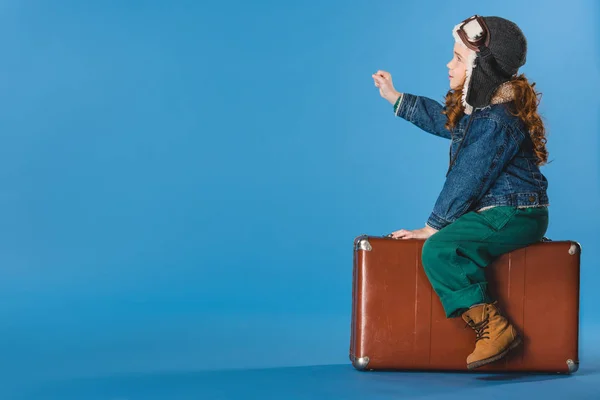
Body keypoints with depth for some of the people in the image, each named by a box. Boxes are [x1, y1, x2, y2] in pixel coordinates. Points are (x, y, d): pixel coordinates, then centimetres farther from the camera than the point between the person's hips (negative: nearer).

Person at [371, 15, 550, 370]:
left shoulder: (495, 123, -23)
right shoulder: (481, 107, 10)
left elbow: (466, 181, -21)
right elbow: (444, 120, 31)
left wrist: (432, 227, -15)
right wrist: (396, 98, 31)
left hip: (513, 216, -11)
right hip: (495, 210, 11)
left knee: (440, 250, -26)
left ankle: (493, 328, -23)